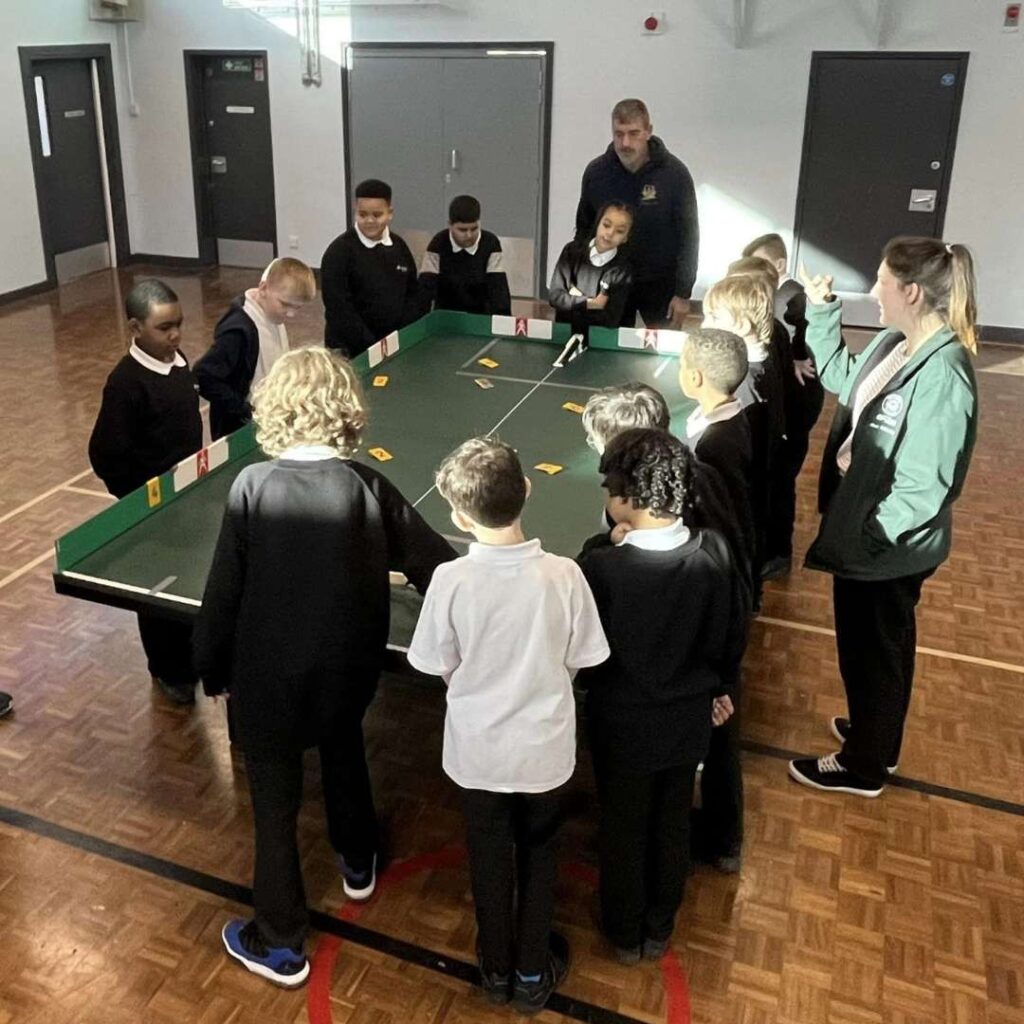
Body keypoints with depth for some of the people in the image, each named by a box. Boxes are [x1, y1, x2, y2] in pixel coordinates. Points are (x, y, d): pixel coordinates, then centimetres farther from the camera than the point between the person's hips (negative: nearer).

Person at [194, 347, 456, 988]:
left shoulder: (253, 486, -18)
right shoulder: (368, 486, -14)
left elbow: (224, 590, -12)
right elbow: (437, 566, -7)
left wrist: (211, 666, 3)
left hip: (269, 674, -2)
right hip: (349, 668, 3)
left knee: (275, 801, 13)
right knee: (344, 750, 31)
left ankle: (280, 943, 28)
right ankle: (358, 864, 53)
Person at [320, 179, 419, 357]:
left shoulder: (399, 246, 6)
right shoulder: (339, 252, -9)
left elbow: (412, 293, 11)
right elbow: (338, 308, -14)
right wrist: (372, 346, -18)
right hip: (352, 352, -4)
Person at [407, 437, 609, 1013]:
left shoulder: (451, 580, -24)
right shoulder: (564, 575, -21)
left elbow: (439, 667, -10)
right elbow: (579, 661, -8)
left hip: (479, 749, 0)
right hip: (544, 747, 0)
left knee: (490, 857, 22)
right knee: (538, 856, 23)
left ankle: (497, 970, 43)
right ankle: (533, 974, 40)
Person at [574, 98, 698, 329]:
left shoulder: (674, 172, -10)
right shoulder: (595, 171, -3)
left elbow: (689, 236, -6)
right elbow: (583, 232, 7)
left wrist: (683, 293, -9)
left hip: (660, 284, -2)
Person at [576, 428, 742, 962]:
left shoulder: (601, 566, -30)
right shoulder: (714, 552, -18)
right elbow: (726, 637, -4)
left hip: (624, 723, -3)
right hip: (688, 718, 4)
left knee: (623, 827, 20)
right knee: (673, 824, 24)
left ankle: (625, 933, 42)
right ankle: (659, 929, 45)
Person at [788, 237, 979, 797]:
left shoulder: (942, 375, -28)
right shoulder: (894, 344, -1)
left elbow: (925, 487, -28)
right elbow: (842, 379, 18)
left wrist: (863, 539, -22)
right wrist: (822, 312, 11)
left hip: (885, 548, -9)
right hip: (871, 534, 9)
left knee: (869, 650, 11)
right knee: (885, 643, 25)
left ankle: (862, 764, 32)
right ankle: (877, 738, 47)